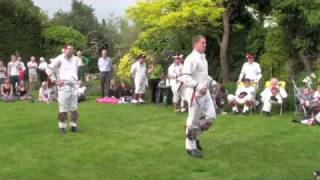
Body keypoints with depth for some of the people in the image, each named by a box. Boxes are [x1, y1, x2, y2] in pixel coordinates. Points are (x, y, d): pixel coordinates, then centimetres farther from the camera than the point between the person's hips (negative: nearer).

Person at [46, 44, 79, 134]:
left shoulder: (74, 59, 13)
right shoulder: (59, 59, -5)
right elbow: (48, 69, -5)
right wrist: (55, 81, -8)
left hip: (74, 85, 5)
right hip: (64, 86, -5)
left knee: (74, 107, 7)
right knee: (63, 107, -4)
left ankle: (74, 125, 15)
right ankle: (62, 126, 4)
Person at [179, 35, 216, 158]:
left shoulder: (203, 58, 14)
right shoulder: (191, 58, -14)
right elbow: (185, 76, -23)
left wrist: (211, 82, 13)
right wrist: (198, 86, -30)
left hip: (205, 91, 9)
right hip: (194, 93, -8)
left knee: (210, 117, 6)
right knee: (193, 121, 0)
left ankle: (196, 137, 26)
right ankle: (191, 147, 13)